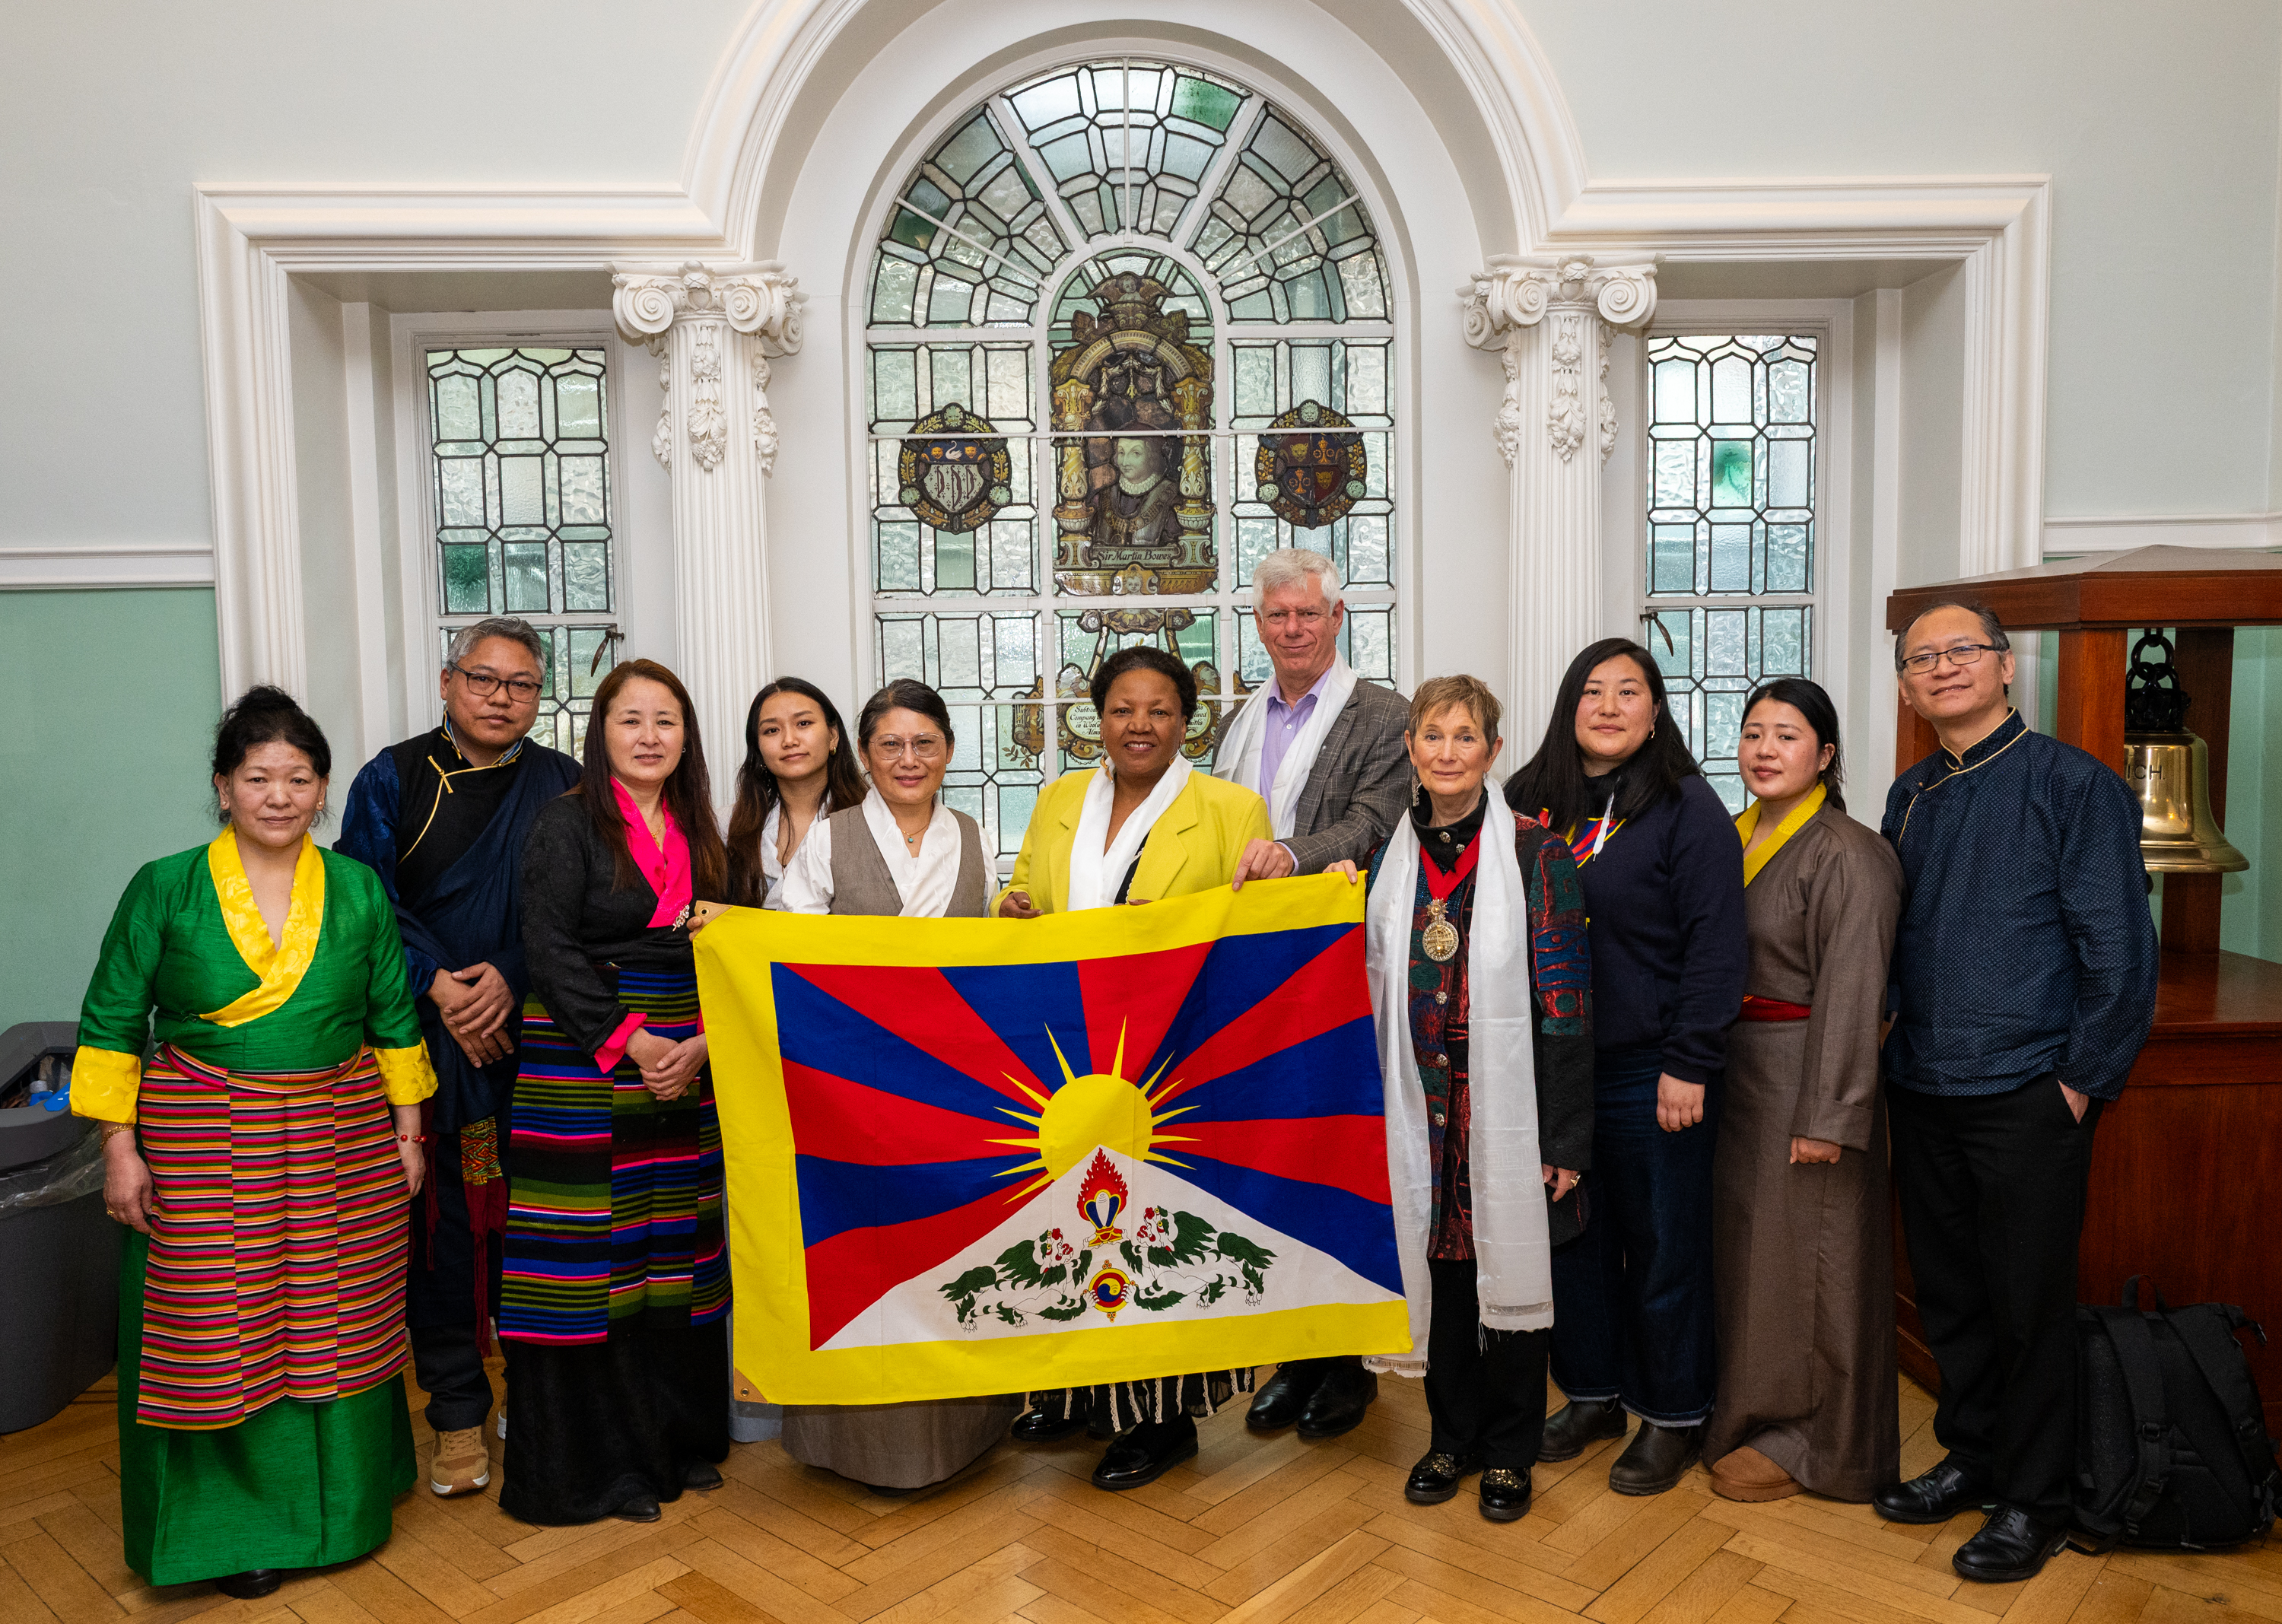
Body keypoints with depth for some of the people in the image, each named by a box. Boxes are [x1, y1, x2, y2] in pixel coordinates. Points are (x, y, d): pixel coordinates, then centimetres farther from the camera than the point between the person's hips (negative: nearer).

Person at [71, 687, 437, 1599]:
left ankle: (338, 1501, 31)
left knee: (335, 1328, 10)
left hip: (342, 1146, 2)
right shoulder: (165, 889, -3)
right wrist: (119, 1147, -4)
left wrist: (407, 1131, 7)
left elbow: (394, 1018, 8)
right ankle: (233, 1523, 24)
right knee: (219, 1338, 4)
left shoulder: (358, 890, 2)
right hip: (203, 1149, -2)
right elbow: (111, 1022, 0)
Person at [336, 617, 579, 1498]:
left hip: (533, 1038, 1)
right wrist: (439, 986, -13)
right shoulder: (395, 779, 5)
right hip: (426, 1038, 0)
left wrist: (510, 979, -14)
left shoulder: (562, 787, 6)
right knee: (441, 1220, 1)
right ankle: (458, 1410, 13)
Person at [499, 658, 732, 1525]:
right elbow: (550, 948, -11)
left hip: (687, 1063, 5)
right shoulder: (569, 821, -4)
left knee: (677, 1253, 11)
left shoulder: (698, 834, 12)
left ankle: (678, 1437, 25)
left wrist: (700, 1045, -5)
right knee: (591, 1258, 0)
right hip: (584, 1063, -5)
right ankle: (593, 1461, 13)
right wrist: (629, 1042, -16)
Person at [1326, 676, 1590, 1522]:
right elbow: (1369, 991, 13)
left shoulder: (1536, 852, -6)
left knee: (1509, 1266, 8)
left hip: (1507, 1102, -3)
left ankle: (1509, 1451, 26)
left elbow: (1564, 1000, -9)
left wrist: (1565, 1136, -11)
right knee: (1439, 1269, 12)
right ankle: (1454, 1435, 31)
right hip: (1421, 1104, 3)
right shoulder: (1389, 857, 6)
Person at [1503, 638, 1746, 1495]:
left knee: (1662, 1244, 7)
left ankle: (1674, 1415, 25)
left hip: (1647, 1070, -5)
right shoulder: (1529, 801, 7)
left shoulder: (1686, 808, -7)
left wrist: (1689, 1065, -14)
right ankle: (1592, 1391, 33)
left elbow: (1714, 944, -10)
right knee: (1571, 1233, 15)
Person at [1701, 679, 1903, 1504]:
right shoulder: (1732, 838, 8)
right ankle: (1749, 1409, 33)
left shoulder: (1848, 856, -15)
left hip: (1802, 1076, -7)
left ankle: (1804, 1442, 19)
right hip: (1733, 1071, 7)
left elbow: (1850, 994, -18)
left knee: (1802, 1260, 3)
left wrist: (1827, 1118, -20)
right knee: (1744, 1247, 17)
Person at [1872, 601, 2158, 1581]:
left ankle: (2033, 1502, 21)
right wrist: (1902, 1049, 10)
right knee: (1948, 1294, 15)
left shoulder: (2074, 784, -8)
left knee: (2028, 1305, 5)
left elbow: (2119, 950, -10)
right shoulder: (1910, 798, 10)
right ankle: (1971, 1458, 32)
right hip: (1922, 1094, 6)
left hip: (2028, 1096, -5)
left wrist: (2084, 1081, -11)